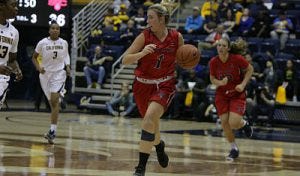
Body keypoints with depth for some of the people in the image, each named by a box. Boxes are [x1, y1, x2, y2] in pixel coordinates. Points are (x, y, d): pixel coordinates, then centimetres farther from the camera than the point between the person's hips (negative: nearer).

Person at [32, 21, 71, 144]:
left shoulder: (64, 43, 0)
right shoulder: (42, 43, -5)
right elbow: (34, 57, 5)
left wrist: (67, 66, 3)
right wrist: (38, 67, -12)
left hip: (59, 73, -1)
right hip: (45, 73, 1)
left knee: (54, 101, -17)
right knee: (52, 102, 13)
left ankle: (52, 131, -21)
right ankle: (53, 128, 36)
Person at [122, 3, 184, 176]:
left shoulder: (177, 37, -5)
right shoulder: (144, 36, -10)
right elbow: (125, 60, -12)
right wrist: (142, 53, -30)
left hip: (165, 85, -2)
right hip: (143, 85, 2)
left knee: (150, 118, -25)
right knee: (152, 122, 17)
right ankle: (159, 145, 55)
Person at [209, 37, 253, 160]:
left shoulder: (237, 59, -19)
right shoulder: (213, 62, -12)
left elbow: (250, 69, -4)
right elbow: (212, 79, 0)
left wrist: (243, 84, -14)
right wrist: (220, 82, -22)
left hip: (237, 94, -3)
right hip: (221, 95, 3)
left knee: (233, 124, -16)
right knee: (224, 123, -4)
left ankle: (244, 124, 23)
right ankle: (234, 148, 18)